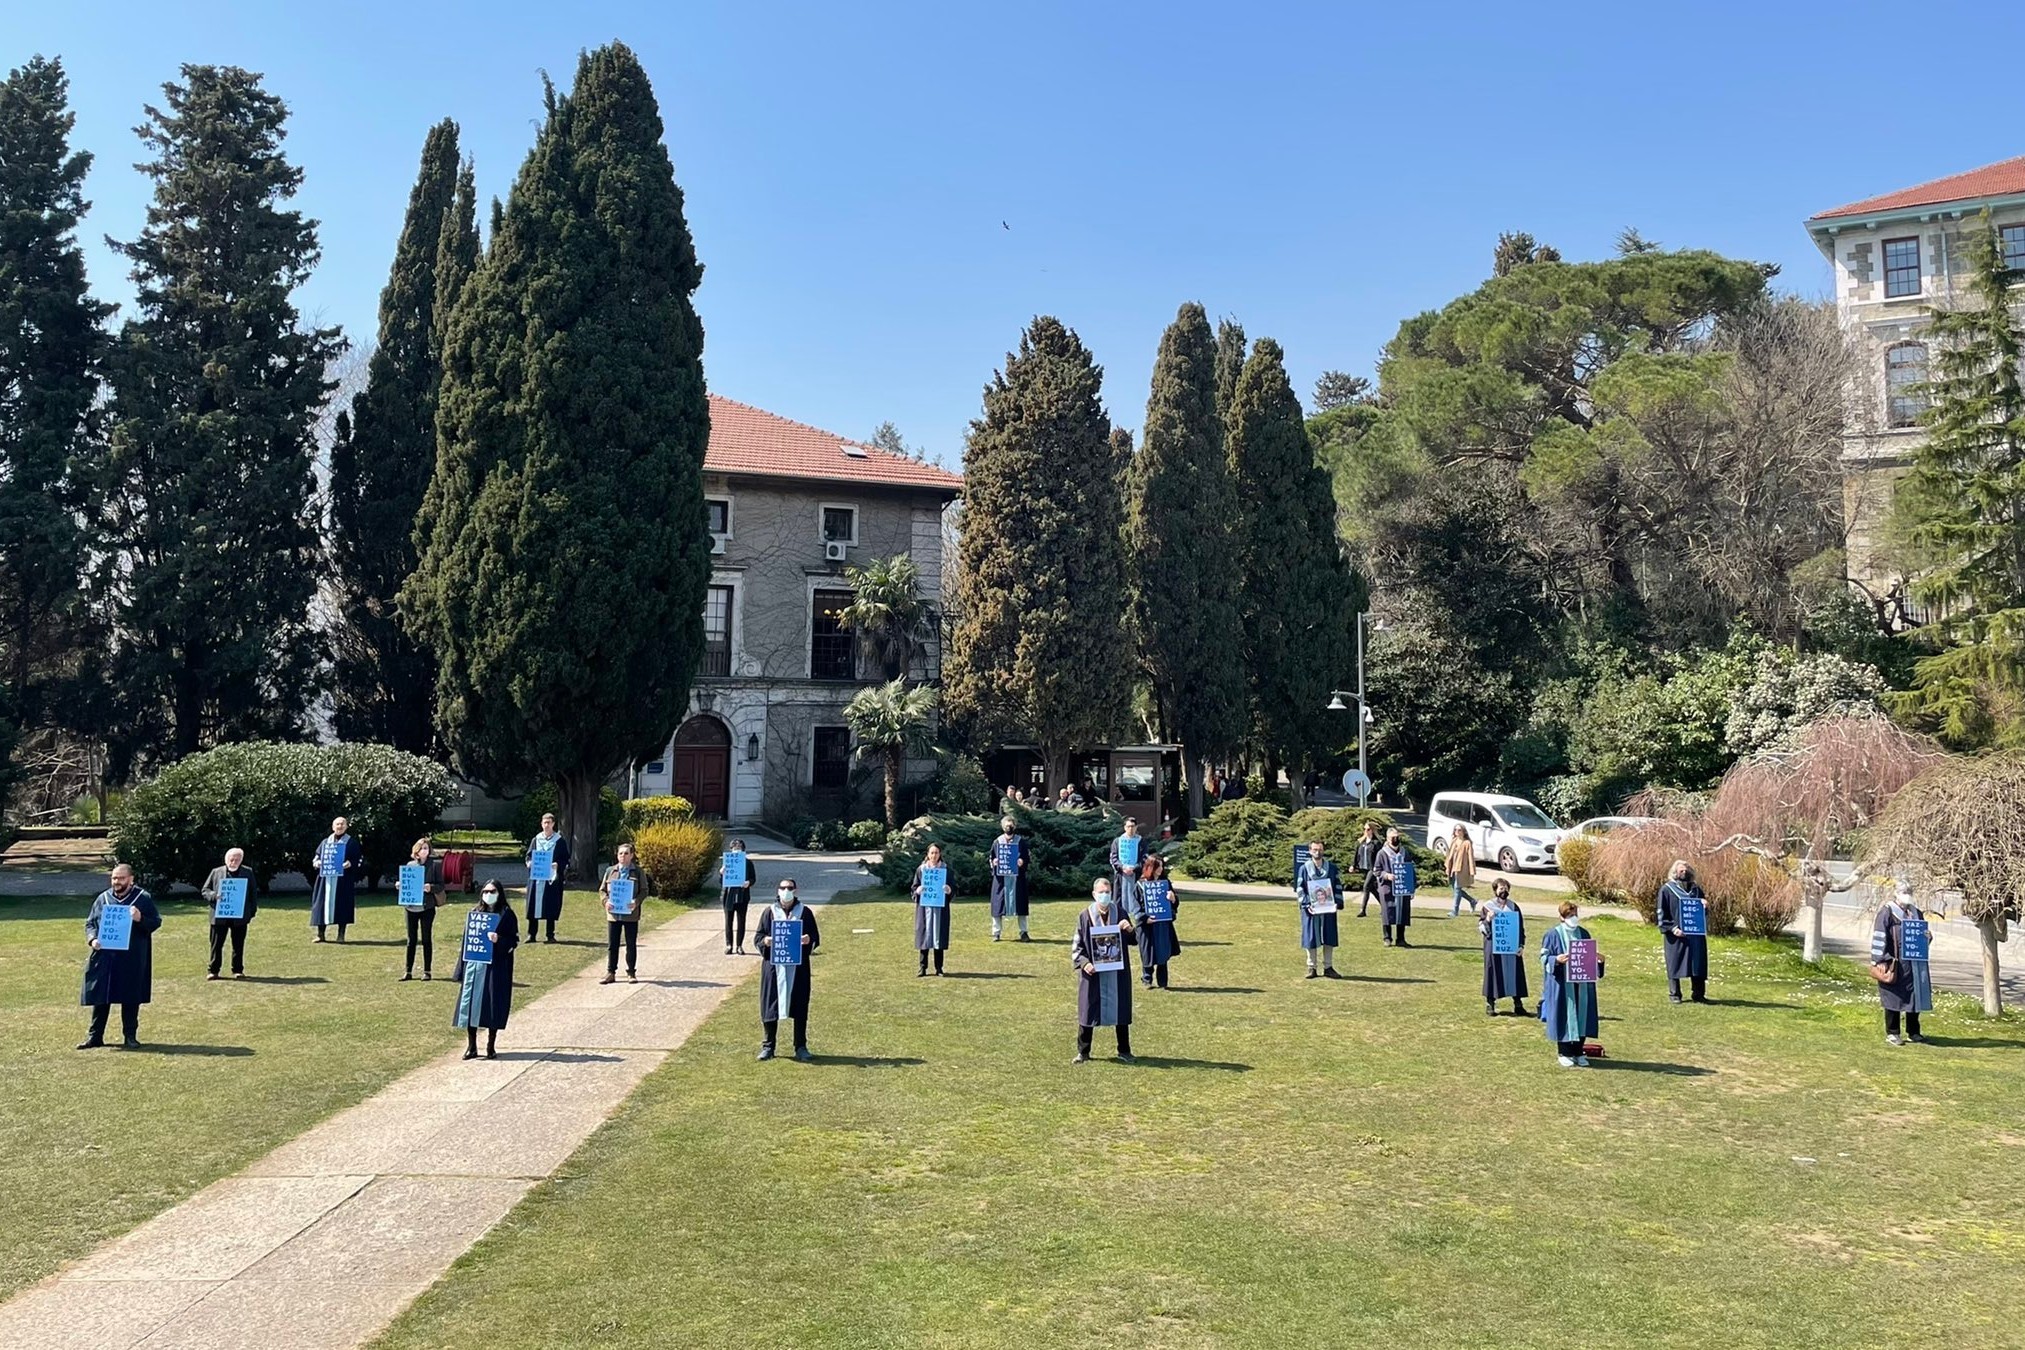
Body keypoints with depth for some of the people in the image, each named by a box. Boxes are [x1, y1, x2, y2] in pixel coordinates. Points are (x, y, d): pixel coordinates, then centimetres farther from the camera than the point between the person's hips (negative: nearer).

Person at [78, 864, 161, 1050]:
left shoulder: (144, 899, 1)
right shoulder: (103, 898, 9)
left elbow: (156, 922, 0)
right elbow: (89, 923, 13)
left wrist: (140, 919, -20)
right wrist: (93, 939, -6)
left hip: (132, 959, -3)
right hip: (104, 957, 3)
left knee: (130, 998, 3)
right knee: (100, 997, 6)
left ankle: (130, 1036, 12)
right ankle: (95, 1036, 17)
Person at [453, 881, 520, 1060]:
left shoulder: (506, 914, 0)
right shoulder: (475, 912, 10)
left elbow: (514, 939, -3)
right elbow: (466, 939, 10)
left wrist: (499, 940, -24)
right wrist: (461, 970, 6)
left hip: (495, 966, -3)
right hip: (473, 964, 3)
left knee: (493, 1006, -1)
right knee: (470, 1004, 2)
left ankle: (491, 1046, 12)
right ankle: (471, 1046, 12)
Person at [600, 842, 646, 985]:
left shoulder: (638, 871, 1)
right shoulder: (610, 871, 8)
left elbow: (644, 891, 0)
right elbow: (602, 890, 10)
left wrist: (636, 902, -17)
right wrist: (606, 901, -9)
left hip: (631, 914, -2)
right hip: (613, 914, 2)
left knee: (631, 945, 6)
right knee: (612, 945, 6)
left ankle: (631, 973, 14)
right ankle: (610, 972, 14)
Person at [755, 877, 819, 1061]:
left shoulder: (805, 912, 4)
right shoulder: (769, 912, 4)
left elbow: (816, 938, 5)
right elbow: (757, 937, 6)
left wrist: (809, 939, -18)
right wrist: (765, 941, -16)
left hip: (798, 966, 0)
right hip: (774, 965, 0)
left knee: (799, 1007, 3)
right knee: (770, 1006, 2)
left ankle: (801, 1047, 11)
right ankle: (767, 1046, 14)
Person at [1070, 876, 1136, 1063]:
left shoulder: (1120, 914, 2)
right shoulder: (1085, 917, -5)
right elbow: (1077, 946, -2)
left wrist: (1130, 930, -14)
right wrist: (1084, 963, -18)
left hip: (1117, 972, 2)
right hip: (1093, 973, -2)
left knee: (1120, 1010, 8)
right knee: (1088, 1011, 4)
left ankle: (1124, 1051, 21)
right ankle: (1082, 1052, 16)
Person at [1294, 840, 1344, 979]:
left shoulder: (1332, 868, 5)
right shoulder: (1304, 869, 1)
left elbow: (1338, 886, 6)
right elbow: (1299, 889, 0)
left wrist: (1337, 903, -7)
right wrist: (1307, 904, -13)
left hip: (1328, 909, 1)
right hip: (1310, 909, -1)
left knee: (1329, 939, 4)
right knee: (1311, 939, 1)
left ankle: (1328, 968, 13)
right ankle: (1312, 968, 11)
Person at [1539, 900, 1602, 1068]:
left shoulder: (1583, 933, 9)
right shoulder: (1554, 934, -5)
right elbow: (1544, 956, -6)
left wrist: (1598, 959, -5)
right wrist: (1557, 959, -25)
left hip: (1581, 984, 5)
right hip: (1562, 984, -4)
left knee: (1581, 1016, 6)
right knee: (1564, 1017, 0)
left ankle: (1578, 1052, 17)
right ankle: (1564, 1053, 10)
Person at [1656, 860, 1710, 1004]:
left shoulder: (1695, 889, 13)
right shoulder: (1667, 889, 0)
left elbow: (1704, 910, 20)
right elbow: (1662, 913, -3)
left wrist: (1704, 905, -4)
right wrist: (1672, 928, -16)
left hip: (1696, 933, 4)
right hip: (1676, 935, -4)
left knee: (1698, 964, 4)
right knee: (1675, 964, 0)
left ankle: (1698, 994, 13)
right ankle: (1674, 994, 8)